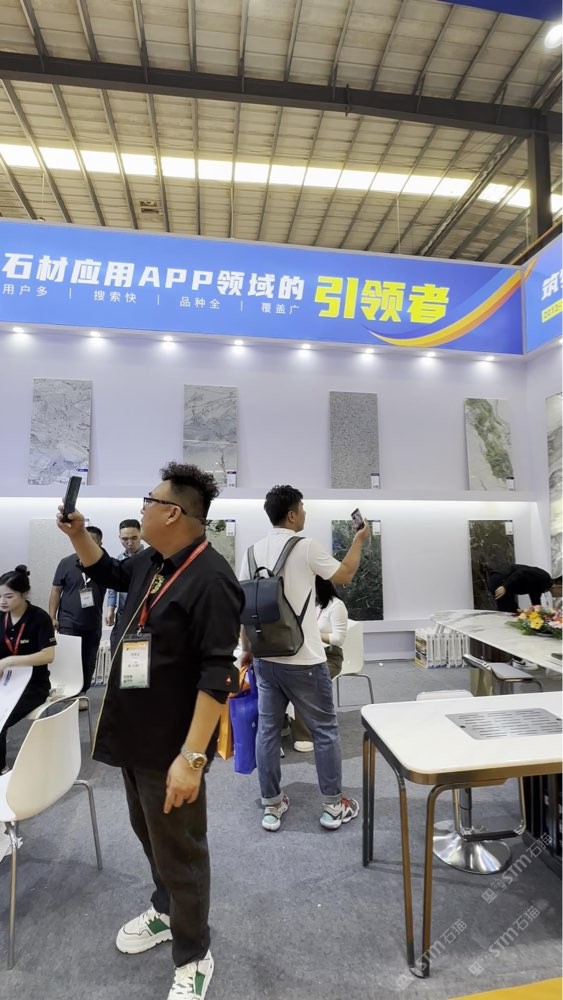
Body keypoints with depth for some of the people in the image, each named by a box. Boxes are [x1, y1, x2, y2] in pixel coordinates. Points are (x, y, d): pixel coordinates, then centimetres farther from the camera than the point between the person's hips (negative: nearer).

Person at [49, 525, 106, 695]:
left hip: (93, 624, 2)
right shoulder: (67, 563, -1)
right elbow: (56, 591, 2)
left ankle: (81, 695, 25)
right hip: (69, 622, -2)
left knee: (88, 663, 10)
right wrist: (52, 617, -3)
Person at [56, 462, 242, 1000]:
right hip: (133, 734, 9)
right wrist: (78, 534, 9)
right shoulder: (150, 562, 1)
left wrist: (192, 756, -27)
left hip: (171, 745, -8)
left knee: (179, 852, 12)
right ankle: (165, 909, 54)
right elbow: (108, 572, 23)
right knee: (148, 833, 28)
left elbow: (217, 675, -27)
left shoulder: (210, 580, -26)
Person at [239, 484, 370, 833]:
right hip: (303, 659, -5)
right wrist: (359, 540, 13)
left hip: (265, 657, 6)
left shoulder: (254, 551, 4)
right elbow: (344, 575, 0)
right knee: (325, 729, 11)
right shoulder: (306, 547, -14)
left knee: (268, 730, 14)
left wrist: (247, 648, 18)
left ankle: (272, 806, 27)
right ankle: (334, 806, 23)